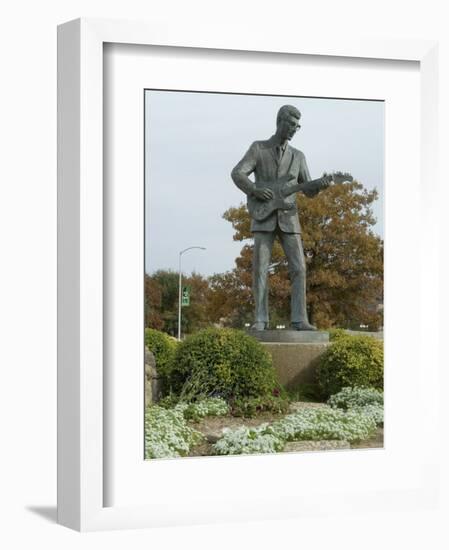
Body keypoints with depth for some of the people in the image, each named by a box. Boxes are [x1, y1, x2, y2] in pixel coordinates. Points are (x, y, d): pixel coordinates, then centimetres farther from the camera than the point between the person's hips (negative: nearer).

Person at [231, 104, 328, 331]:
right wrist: (255, 190, -24)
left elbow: (308, 191, 10)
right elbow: (237, 174, -6)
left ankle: (299, 320, -7)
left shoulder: (298, 156, 12)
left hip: (288, 219, 2)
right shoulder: (258, 148, 4)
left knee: (298, 268, -8)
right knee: (260, 269, -7)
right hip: (263, 217, -2)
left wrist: (320, 186, -13)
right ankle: (260, 320, -3)